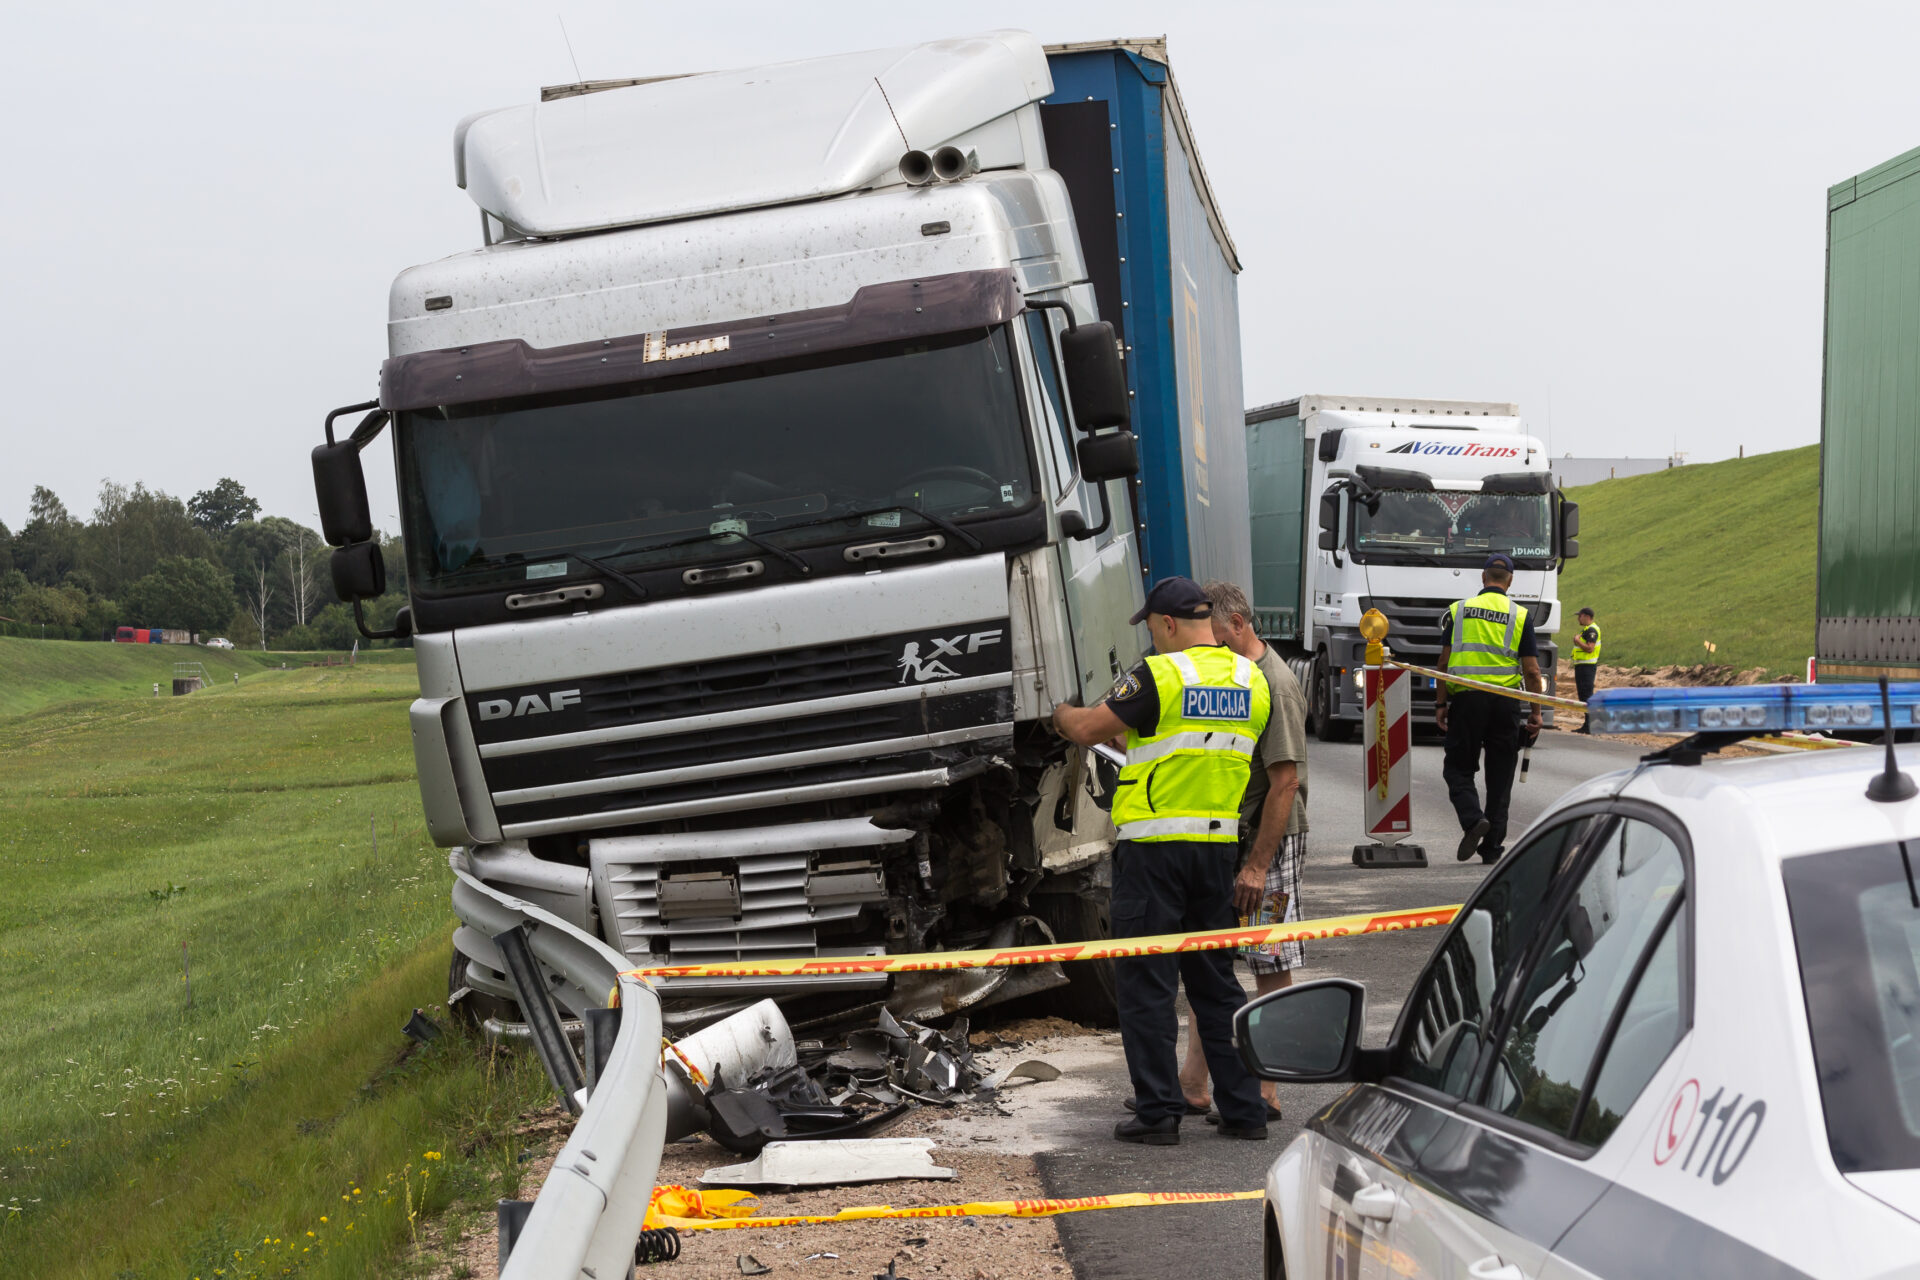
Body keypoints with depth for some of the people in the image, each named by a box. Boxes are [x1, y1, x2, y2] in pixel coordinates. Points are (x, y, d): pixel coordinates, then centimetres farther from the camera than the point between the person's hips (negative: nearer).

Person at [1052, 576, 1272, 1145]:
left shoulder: (1159, 675, -12)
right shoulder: (1252, 681, 7)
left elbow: (1088, 730, -6)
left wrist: (1063, 712, 17)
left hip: (1154, 847, -6)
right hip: (1219, 844, 6)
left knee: (1145, 983, 2)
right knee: (1216, 980, 14)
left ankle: (1158, 1112, 1)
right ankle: (1244, 1109, 15)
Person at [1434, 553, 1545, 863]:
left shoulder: (1458, 611, 4)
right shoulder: (1520, 616, 2)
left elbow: (1444, 661, 2)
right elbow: (1531, 670, -1)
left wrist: (1440, 704, 7)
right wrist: (1536, 712, 6)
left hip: (1465, 698, 0)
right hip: (1506, 701, 0)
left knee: (1458, 767, 9)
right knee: (1500, 774, 8)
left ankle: (1473, 818, -17)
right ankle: (1492, 847, 9)